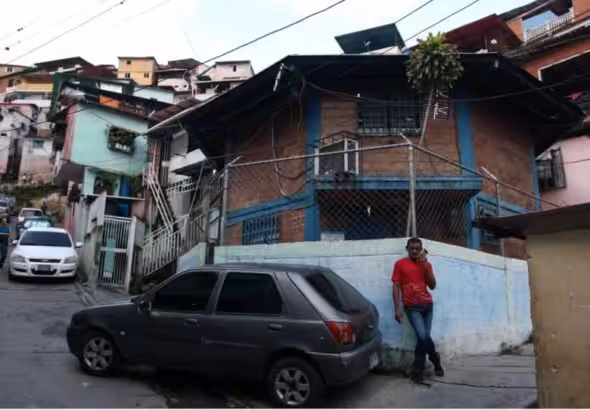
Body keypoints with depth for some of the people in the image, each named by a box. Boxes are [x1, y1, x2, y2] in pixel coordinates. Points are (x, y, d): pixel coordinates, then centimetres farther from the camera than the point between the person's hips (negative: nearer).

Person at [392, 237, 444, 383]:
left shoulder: (426, 264, 11)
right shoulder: (400, 264, 1)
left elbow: (432, 285, 4)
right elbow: (396, 286, -1)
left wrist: (425, 266, -7)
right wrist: (397, 309, -8)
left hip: (427, 305, 4)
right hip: (412, 307, -3)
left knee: (422, 338, 4)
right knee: (423, 336, -15)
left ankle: (417, 372, 20)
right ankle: (436, 362, 9)